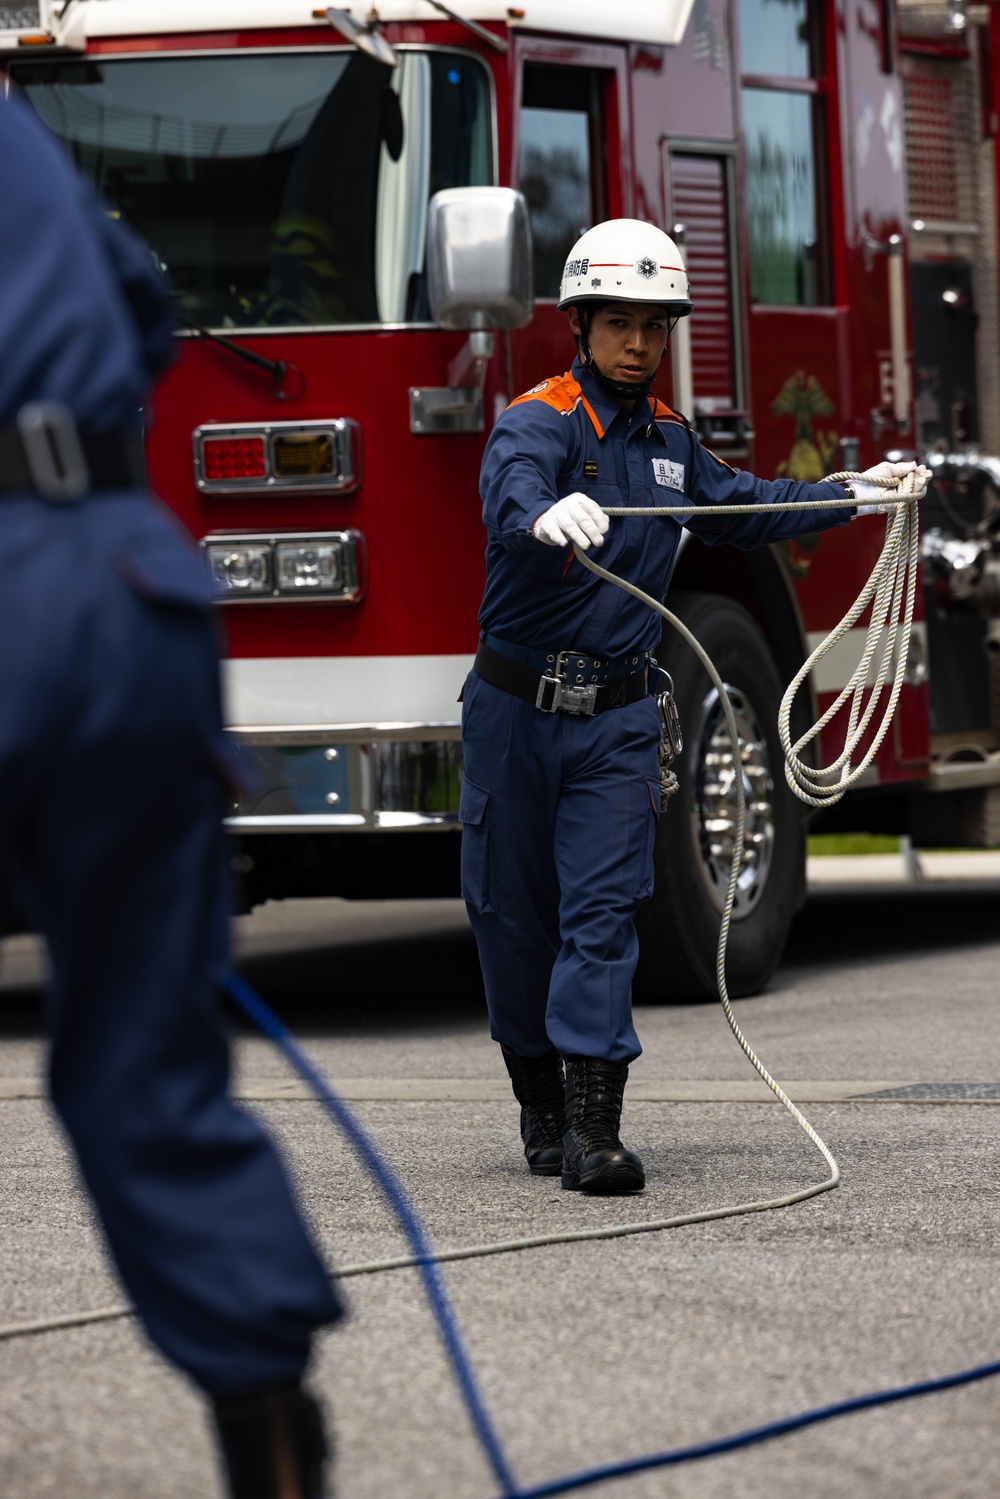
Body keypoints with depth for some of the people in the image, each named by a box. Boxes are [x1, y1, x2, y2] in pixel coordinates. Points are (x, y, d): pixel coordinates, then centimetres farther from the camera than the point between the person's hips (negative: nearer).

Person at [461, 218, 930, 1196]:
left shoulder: (669, 440, 10)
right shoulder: (539, 421, -11)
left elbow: (739, 506, 29)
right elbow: (511, 491, -35)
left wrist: (853, 495, 28)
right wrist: (547, 517, -58)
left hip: (617, 718, 4)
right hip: (518, 707, -3)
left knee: (604, 909, -7)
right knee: (512, 912, 6)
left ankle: (593, 1124, -12)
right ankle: (541, 1101, 23)